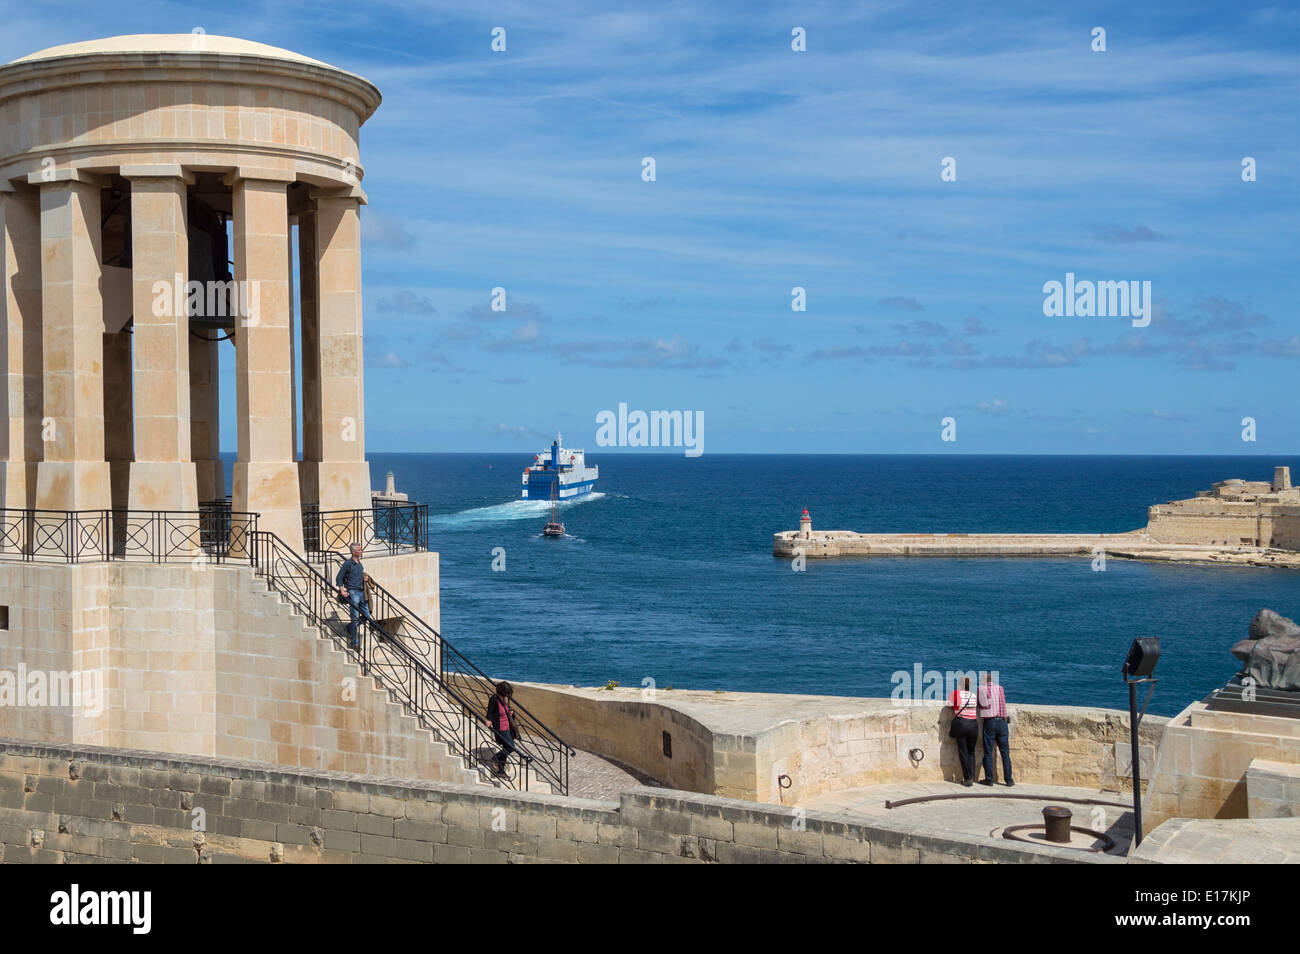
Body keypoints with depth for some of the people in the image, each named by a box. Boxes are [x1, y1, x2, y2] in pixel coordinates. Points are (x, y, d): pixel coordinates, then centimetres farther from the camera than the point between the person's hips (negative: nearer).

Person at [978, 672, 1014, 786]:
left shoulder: (980, 690, 1)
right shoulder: (999, 688, 2)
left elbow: (979, 705, 4)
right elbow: (1003, 705, 6)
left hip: (988, 722, 0)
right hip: (1001, 721, 1)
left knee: (988, 752, 4)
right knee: (1005, 752, 4)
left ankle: (989, 779, 3)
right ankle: (1008, 780, 4)